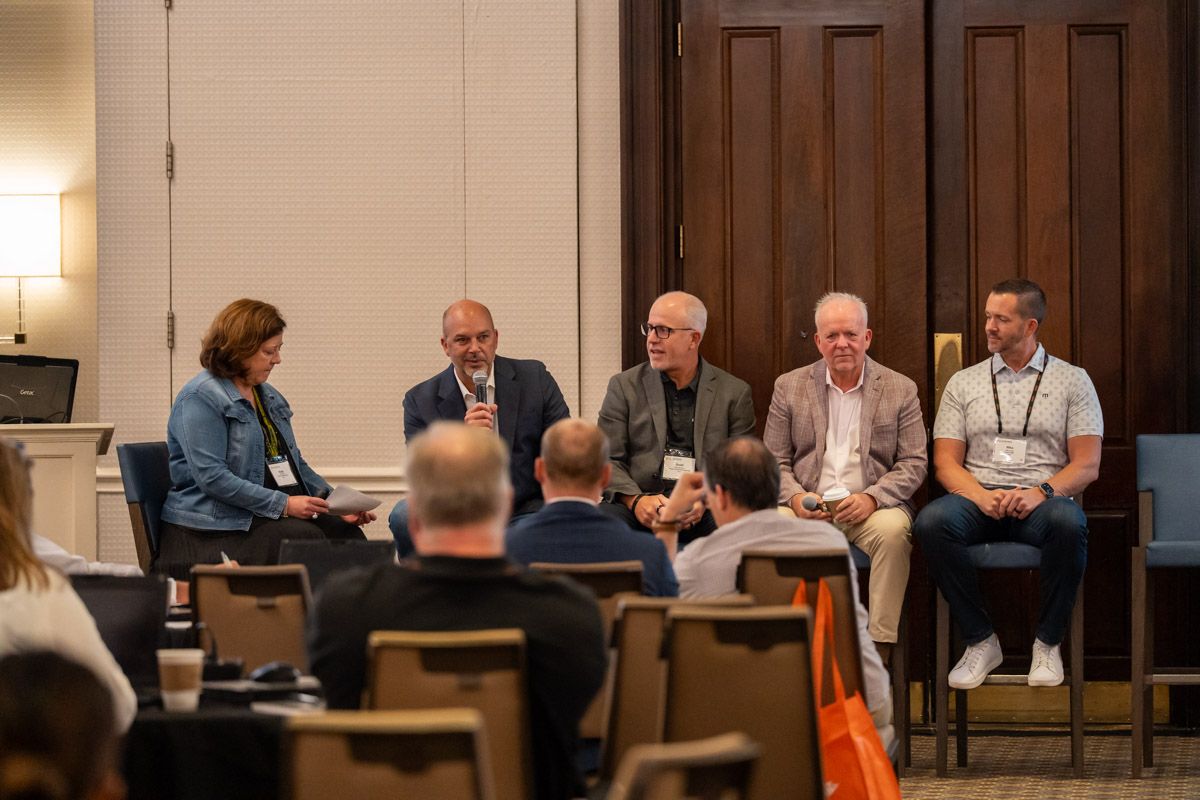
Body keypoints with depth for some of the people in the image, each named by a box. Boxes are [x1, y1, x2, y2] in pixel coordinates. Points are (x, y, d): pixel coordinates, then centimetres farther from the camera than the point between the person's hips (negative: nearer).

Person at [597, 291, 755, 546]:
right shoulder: (625, 386, 12)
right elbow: (608, 461, 6)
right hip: (640, 511, 0)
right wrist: (636, 500, -14)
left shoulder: (734, 393, 11)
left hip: (705, 514, 0)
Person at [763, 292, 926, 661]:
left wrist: (873, 498, -16)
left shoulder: (901, 390, 7)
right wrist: (795, 497, -13)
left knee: (892, 530, -35)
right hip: (810, 505, 1)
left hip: (871, 506, -1)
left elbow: (914, 462, 2)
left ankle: (879, 651, -30)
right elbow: (774, 462, 9)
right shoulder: (789, 387, 10)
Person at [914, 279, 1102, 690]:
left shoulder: (1072, 381, 10)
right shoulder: (963, 383, 16)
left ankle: (1048, 644, -19)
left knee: (1067, 522, -38)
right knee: (932, 521, -33)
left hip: (1040, 502, -2)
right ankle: (980, 641, -18)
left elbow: (1087, 465, 2)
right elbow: (945, 462, 8)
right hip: (979, 498, 2)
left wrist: (1042, 492, -18)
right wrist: (981, 496, -14)